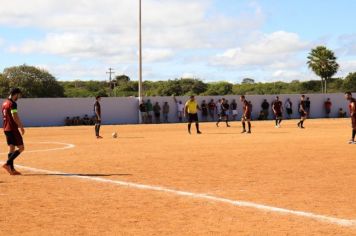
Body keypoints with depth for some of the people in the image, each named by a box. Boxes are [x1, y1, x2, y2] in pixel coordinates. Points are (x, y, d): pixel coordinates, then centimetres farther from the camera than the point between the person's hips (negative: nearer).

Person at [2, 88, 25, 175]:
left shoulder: (4, 103, 15)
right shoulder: (12, 104, -14)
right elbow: (15, 117, -21)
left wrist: (19, 124, 22)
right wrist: (21, 127, -13)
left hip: (6, 129, 9)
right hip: (13, 129, -9)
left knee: (11, 148, 11)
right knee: (21, 148, -4)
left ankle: (12, 169, 8)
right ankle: (7, 164, -13)